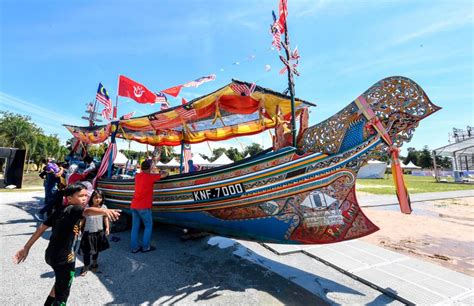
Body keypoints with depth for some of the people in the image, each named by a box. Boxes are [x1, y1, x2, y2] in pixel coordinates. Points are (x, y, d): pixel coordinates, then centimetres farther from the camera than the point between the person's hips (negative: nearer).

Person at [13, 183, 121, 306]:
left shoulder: (59, 210, 4)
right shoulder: (73, 209, -22)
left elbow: (41, 228, 8)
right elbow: (87, 211, -45)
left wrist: (26, 248, 16)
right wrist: (105, 211, -65)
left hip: (52, 254, 9)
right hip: (63, 257, -9)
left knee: (61, 282, 36)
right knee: (62, 294, 11)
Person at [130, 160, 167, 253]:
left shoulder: (137, 176, 10)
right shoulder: (150, 176, -8)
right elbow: (164, 175, 3)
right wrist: (164, 172, 26)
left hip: (134, 206, 7)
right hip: (144, 207, -6)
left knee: (135, 227, 12)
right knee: (148, 226, 7)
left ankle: (134, 247, 18)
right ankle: (145, 247, 11)